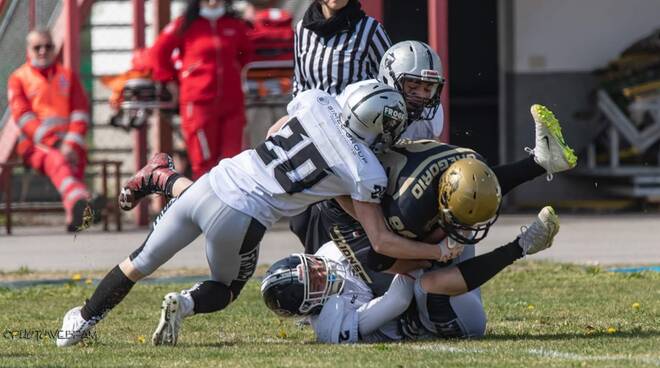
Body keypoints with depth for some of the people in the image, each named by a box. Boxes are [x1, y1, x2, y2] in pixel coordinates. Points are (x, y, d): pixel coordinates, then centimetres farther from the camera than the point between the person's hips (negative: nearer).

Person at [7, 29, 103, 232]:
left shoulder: (67, 76, 21)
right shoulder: (19, 78, 13)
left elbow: (80, 113, 10)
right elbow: (23, 116, 0)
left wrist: (71, 145, -9)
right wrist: (53, 143, -14)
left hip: (69, 144, 4)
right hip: (35, 144, -4)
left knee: (73, 161, -32)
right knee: (57, 161, -37)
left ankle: (75, 215, -51)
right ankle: (80, 200, -66)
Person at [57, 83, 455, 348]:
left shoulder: (316, 102, 5)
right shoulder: (367, 171, -6)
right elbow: (381, 241, -1)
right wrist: (440, 252, 8)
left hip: (209, 184, 4)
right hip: (239, 220, -4)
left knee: (140, 263, 22)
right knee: (225, 290, 25)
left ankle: (84, 318, 26)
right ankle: (186, 303, -4)